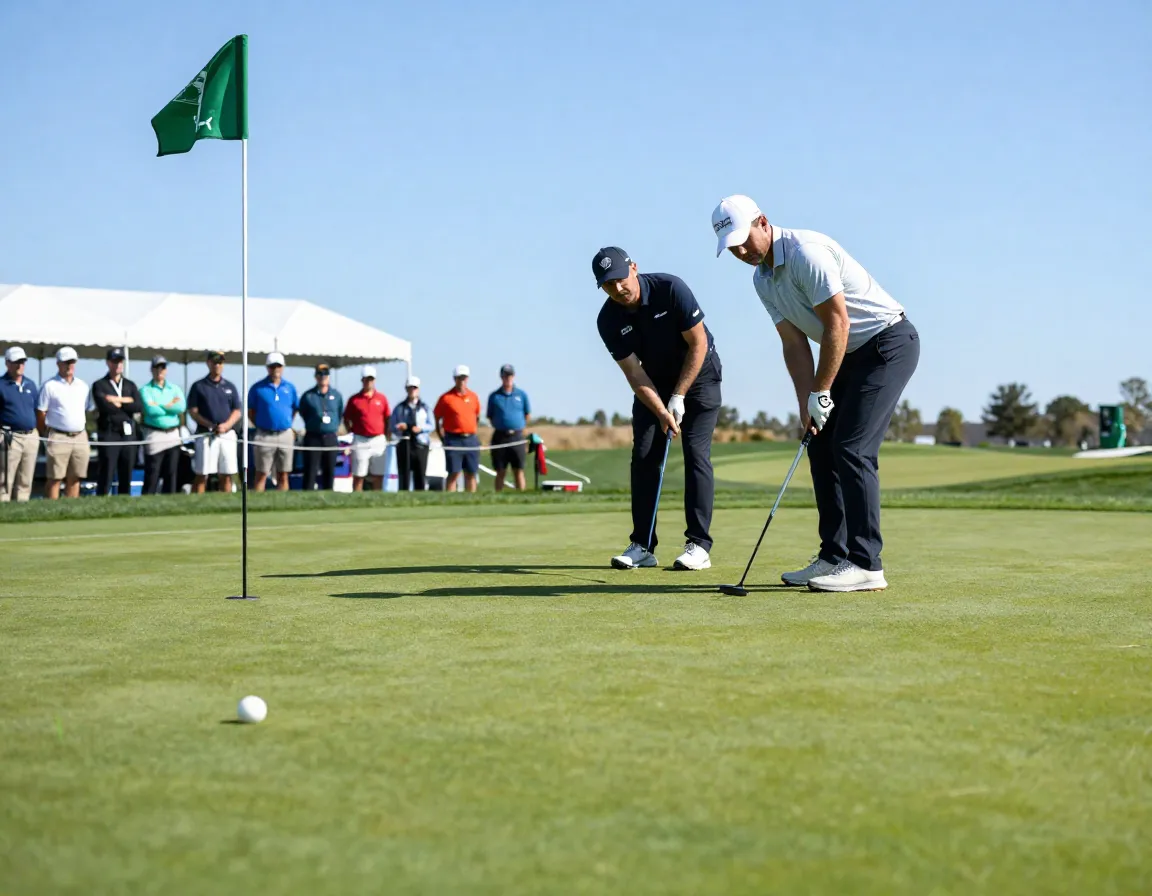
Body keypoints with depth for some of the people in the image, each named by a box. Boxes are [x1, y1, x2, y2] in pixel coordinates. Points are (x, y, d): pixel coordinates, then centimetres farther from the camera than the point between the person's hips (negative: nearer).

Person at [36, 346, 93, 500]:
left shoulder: (83, 386, 13)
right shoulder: (49, 386, -2)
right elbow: (41, 415, -1)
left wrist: (85, 438, 13)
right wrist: (45, 436, -1)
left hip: (80, 437, 5)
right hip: (58, 438, -5)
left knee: (74, 478, 7)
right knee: (55, 479, -4)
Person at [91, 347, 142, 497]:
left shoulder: (130, 385, 17)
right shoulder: (99, 385, 4)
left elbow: (138, 406, 0)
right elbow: (104, 406, -13)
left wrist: (118, 401, -7)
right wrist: (127, 403, -3)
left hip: (128, 434, 4)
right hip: (108, 434, -4)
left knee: (126, 478, 6)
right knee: (105, 478, -6)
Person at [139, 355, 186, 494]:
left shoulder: (175, 388, 13)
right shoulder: (145, 389, 2)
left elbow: (182, 407, -5)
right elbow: (150, 410, -15)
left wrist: (159, 406, -10)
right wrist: (171, 406, -5)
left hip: (173, 435, 4)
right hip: (154, 435, -4)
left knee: (171, 473, 6)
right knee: (152, 474, -6)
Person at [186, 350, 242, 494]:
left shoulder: (230, 387, 14)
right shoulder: (198, 386, 5)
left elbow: (237, 412, 11)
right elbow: (193, 411, -1)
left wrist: (226, 425, -9)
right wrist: (210, 425, -14)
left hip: (227, 434, 3)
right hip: (205, 434, -3)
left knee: (227, 475, 2)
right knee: (201, 475, -5)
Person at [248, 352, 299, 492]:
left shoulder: (290, 388, 8)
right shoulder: (258, 388, -1)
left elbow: (295, 409, 17)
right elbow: (251, 412, 5)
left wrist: (288, 424, 8)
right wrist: (259, 426, -1)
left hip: (286, 435, 3)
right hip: (265, 436, -3)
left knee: (283, 476, 7)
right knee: (261, 475, 0)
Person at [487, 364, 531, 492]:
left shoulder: (522, 394, 6)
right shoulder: (494, 396, 5)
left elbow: (528, 415, 13)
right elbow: (490, 417, 10)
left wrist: (520, 428, 11)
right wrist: (499, 427, 5)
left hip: (517, 436, 0)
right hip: (500, 437, 0)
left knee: (519, 470, -2)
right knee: (500, 472, 2)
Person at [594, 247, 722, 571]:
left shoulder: (671, 289, -26)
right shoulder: (608, 321, -16)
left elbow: (698, 343, -20)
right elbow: (633, 373, -14)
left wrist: (678, 398, -19)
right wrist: (661, 413, -26)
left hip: (699, 372, -3)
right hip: (655, 382, 4)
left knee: (696, 455, -12)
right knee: (644, 457, -5)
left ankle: (699, 544, -12)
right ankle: (642, 545, -1)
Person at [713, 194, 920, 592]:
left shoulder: (805, 252, -22)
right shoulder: (762, 279, 6)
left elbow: (837, 324, -23)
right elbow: (794, 344, 4)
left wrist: (821, 393, -17)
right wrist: (806, 403, -8)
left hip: (889, 342, -9)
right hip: (853, 354, 9)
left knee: (852, 449, -15)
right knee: (822, 448, 6)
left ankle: (865, 564, -14)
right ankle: (834, 556, 10)